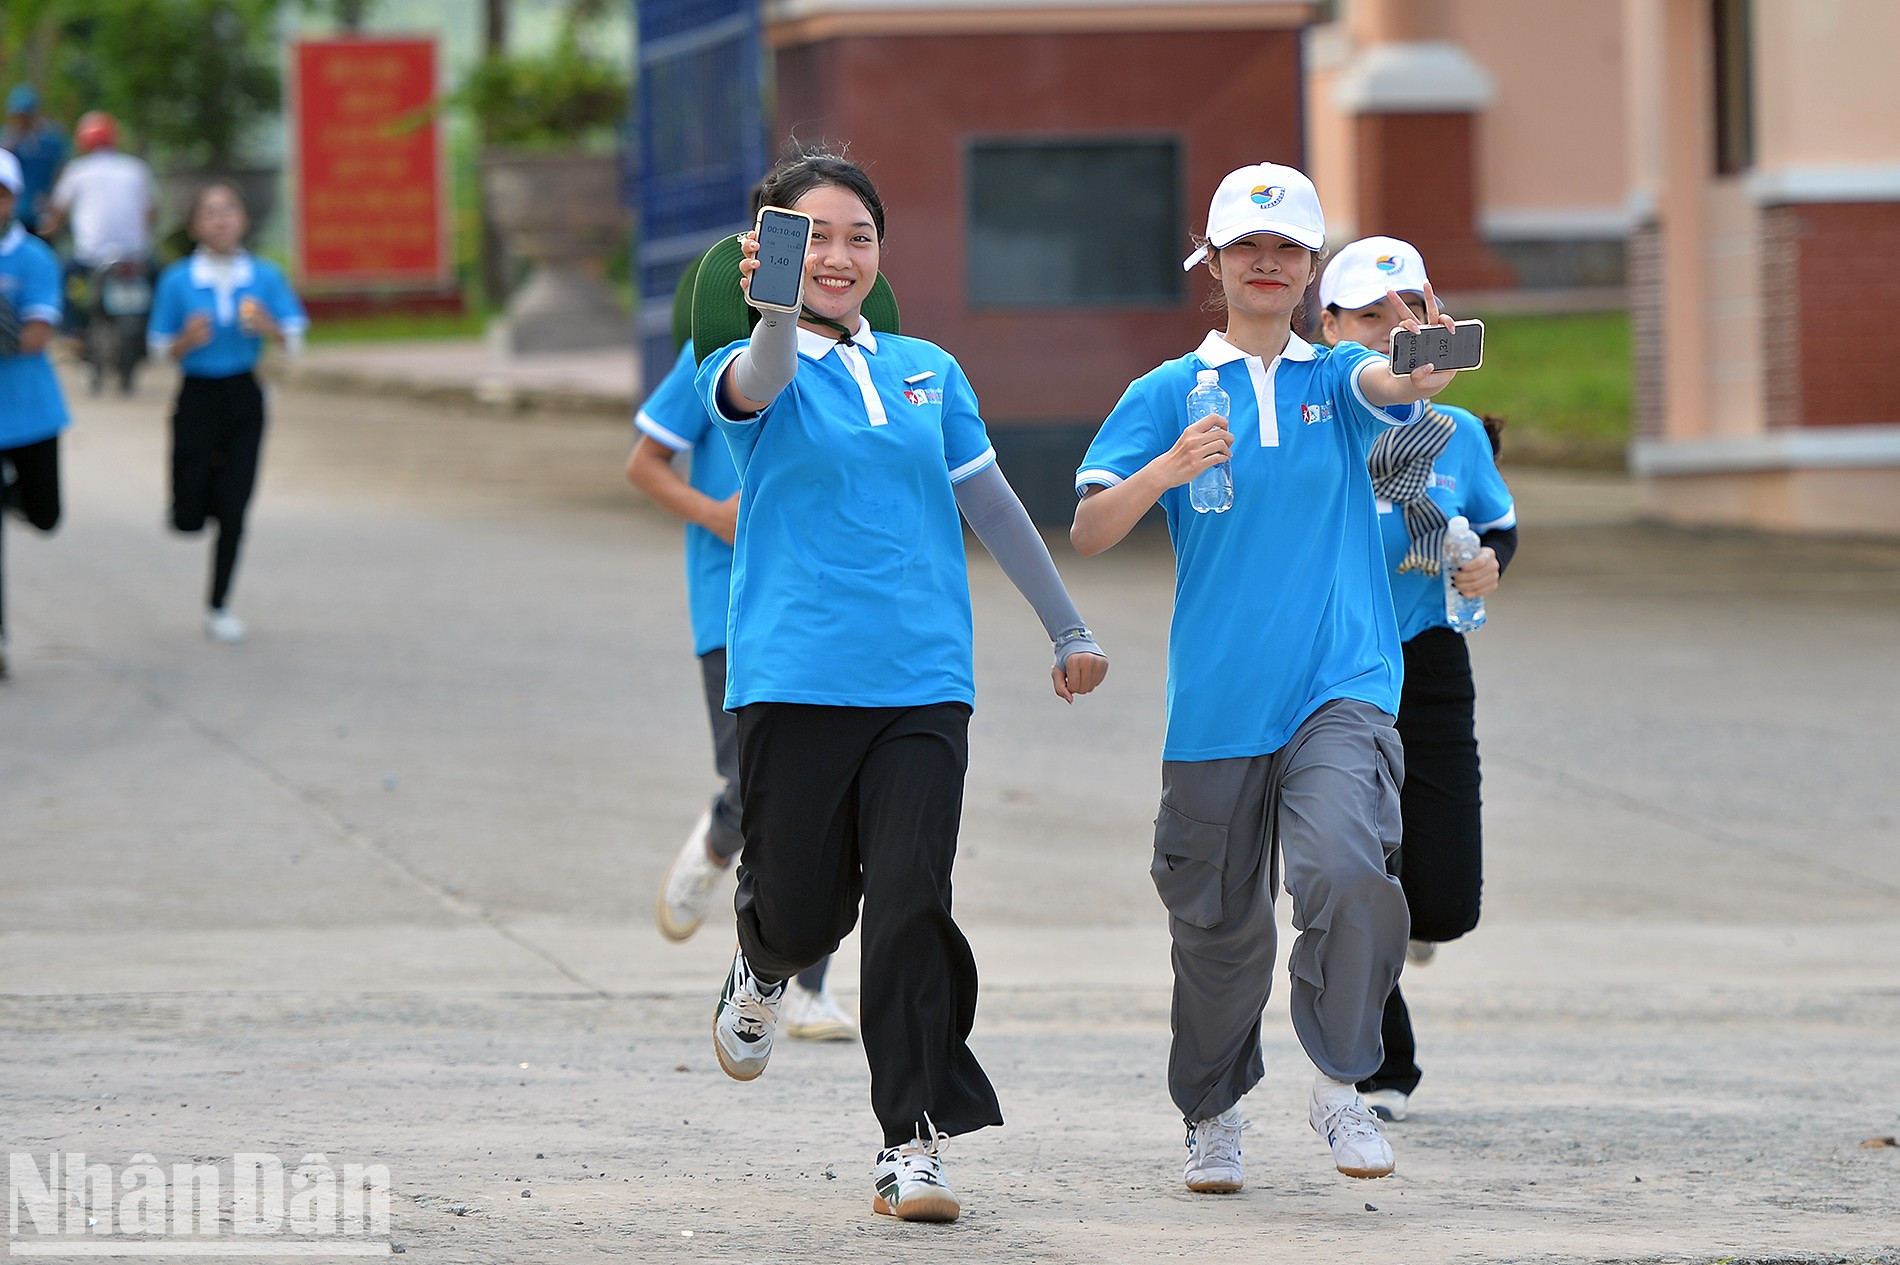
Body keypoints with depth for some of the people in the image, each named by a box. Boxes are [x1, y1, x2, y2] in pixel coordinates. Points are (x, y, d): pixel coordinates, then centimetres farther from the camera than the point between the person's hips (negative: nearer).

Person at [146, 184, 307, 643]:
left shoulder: (264, 277, -2)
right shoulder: (177, 281, -5)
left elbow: (292, 341, -1)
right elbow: (161, 348, -1)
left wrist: (266, 327, -21)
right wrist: (188, 340, -22)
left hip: (243, 397, 1)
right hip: (197, 397, -1)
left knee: (233, 511, -2)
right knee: (189, 518, 0)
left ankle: (219, 606, 13)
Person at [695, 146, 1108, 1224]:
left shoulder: (927, 371, 14)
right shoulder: (758, 371, 2)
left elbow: (992, 505, 22)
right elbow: (756, 385, -24)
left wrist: (1069, 628, 25)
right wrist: (775, 314, -46)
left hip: (923, 686, 2)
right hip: (796, 679, -2)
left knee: (913, 901, -10)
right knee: (804, 906, 3)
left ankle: (916, 1144, -7)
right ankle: (764, 971, 41)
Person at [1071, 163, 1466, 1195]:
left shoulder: (1335, 378, 8)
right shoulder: (1170, 393, 6)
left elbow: (1392, 382, -16)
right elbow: (1087, 531, -2)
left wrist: (1427, 365, -40)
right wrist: (1168, 469, -21)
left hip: (1340, 685, -1)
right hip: (1216, 701, 1)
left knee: (1345, 870, -25)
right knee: (1218, 924, 8)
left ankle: (1340, 1083, -8)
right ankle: (1212, 1114, 31)